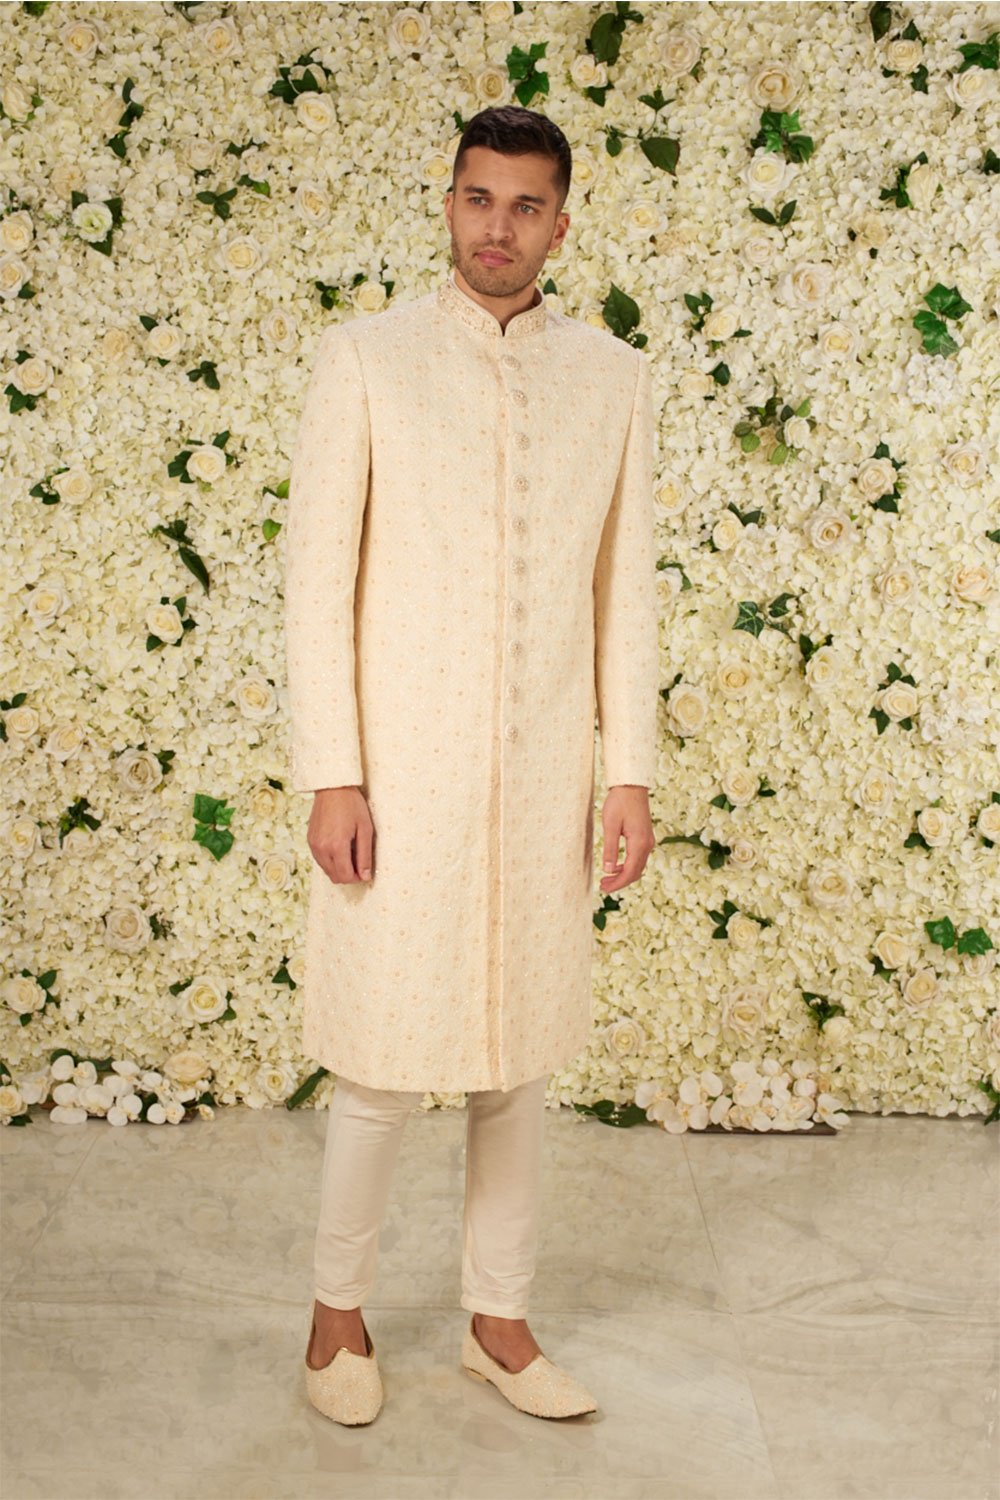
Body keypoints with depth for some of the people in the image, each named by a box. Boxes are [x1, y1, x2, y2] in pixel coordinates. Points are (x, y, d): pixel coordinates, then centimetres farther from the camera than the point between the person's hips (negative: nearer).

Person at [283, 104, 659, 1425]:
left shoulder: (613, 376, 7)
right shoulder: (365, 357, -1)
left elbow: (626, 588, 8)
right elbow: (318, 580, -4)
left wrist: (632, 773, 3)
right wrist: (331, 780, -10)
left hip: (546, 778, 3)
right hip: (400, 774, -3)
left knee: (524, 1057, 11)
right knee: (383, 1060, 3)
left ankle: (498, 1317, 28)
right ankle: (339, 1310, 26)